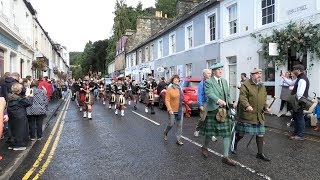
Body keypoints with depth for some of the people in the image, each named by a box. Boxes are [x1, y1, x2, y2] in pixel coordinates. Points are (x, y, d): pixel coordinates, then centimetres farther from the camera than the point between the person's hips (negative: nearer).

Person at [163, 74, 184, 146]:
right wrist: (169, 109, -20)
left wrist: (181, 108, 9)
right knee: (171, 124, 6)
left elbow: (181, 98, 12)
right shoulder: (169, 89, -11)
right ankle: (165, 133, 36)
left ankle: (179, 140, 15)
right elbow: (167, 100, -13)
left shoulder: (180, 88, 6)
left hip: (180, 110, 5)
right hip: (172, 110, -5)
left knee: (180, 125, 5)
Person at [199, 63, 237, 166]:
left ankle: (225, 157, 10)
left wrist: (231, 104, 0)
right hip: (213, 110, -5)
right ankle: (205, 148, 37)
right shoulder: (208, 82, -6)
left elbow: (227, 95, 18)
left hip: (224, 111, 5)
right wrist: (218, 100, -41)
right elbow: (209, 93, -23)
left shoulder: (224, 81, 14)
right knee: (210, 132, 9)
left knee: (227, 134, 2)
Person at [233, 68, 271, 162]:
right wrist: (247, 105, -36)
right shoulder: (246, 85, -10)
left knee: (260, 134, 8)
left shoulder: (262, 86, 14)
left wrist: (266, 107, 4)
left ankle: (260, 153, 21)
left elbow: (264, 99, 22)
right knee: (241, 132, 4)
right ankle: (234, 145, 33)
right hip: (247, 114, -6)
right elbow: (242, 97, -20)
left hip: (259, 115, 7)